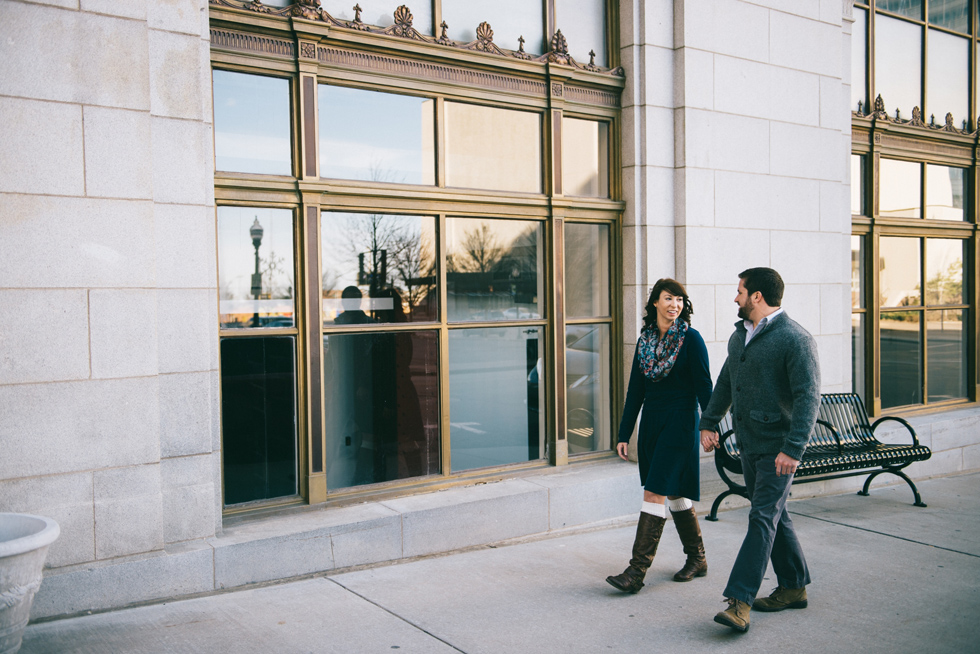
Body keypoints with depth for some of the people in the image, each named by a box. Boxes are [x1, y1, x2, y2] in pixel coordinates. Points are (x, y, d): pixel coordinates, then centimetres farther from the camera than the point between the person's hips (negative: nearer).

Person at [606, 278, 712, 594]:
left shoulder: (690, 339, -7)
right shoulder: (646, 339, 9)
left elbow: (703, 386, -8)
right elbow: (635, 390, 11)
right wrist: (624, 434, 9)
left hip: (679, 424, -6)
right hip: (651, 423, 6)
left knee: (655, 493, -10)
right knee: (675, 494, 13)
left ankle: (637, 571, -8)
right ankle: (697, 560, 28)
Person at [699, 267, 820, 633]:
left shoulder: (795, 339, -15)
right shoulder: (740, 335, 11)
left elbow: (808, 397, -20)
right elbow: (725, 382, 22)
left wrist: (793, 449, -26)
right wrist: (709, 422, 18)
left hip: (778, 447, -8)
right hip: (748, 443, 8)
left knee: (763, 518, -8)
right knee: (774, 516, 15)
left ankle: (740, 600, -8)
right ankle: (793, 588, 28)